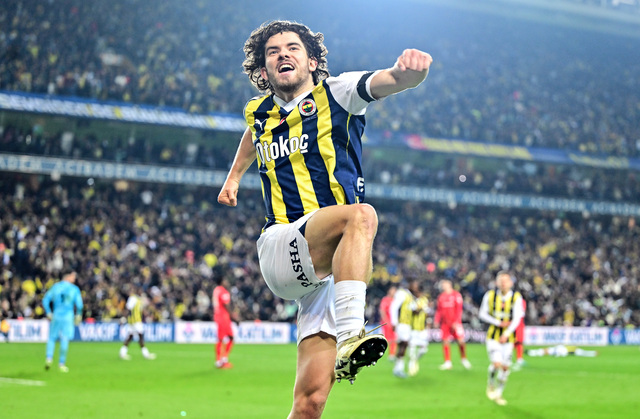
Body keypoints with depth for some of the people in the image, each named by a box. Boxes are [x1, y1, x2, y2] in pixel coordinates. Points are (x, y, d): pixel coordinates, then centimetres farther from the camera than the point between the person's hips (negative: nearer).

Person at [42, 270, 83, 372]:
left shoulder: (55, 287, 8)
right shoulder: (74, 289, -1)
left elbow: (45, 300, 5)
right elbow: (79, 304, -6)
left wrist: (48, 313, 11)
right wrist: (78, 315, 9)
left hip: (55, 316, 3)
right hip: (68, 317, -2)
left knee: (52, 337, 11)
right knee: (65, 340, 1)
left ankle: (49, 358, -7)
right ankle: (61, 363, 3)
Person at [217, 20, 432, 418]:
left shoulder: (335, 93, 4)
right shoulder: (259, 113, 16)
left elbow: (385, 81, -17)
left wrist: (408, 69, -39)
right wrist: (235, 175, 51)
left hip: (332, 264, 0)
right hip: (280, 249, 0)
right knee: (361, 216, -35)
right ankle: (349, 336, -47)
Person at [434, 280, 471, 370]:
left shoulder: (456, 295, -4)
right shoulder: (441, 296, 12)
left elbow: (459, 309, -8)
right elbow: (439, 310, 16)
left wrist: (456, 322, -14)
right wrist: (436, 321, 5)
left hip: (455, 323, -4)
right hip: (445, 323, 4)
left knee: (460, 341, -6)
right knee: (445, 342, -2)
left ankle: (464, 359, 15)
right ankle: (447, 362, 3)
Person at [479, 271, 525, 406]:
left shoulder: (516, 297, -7)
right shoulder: (490, 295, -4)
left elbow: (517, 319, -11)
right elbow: (483, 314, 3)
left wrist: (507, 334, -23)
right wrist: (498, 323, -11)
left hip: (508, 337, 1)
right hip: (493, 336, -1)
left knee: (505, 367, 3)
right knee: (496, 363, -16)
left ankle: (498, 394, 22)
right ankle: (491, 385, 13)